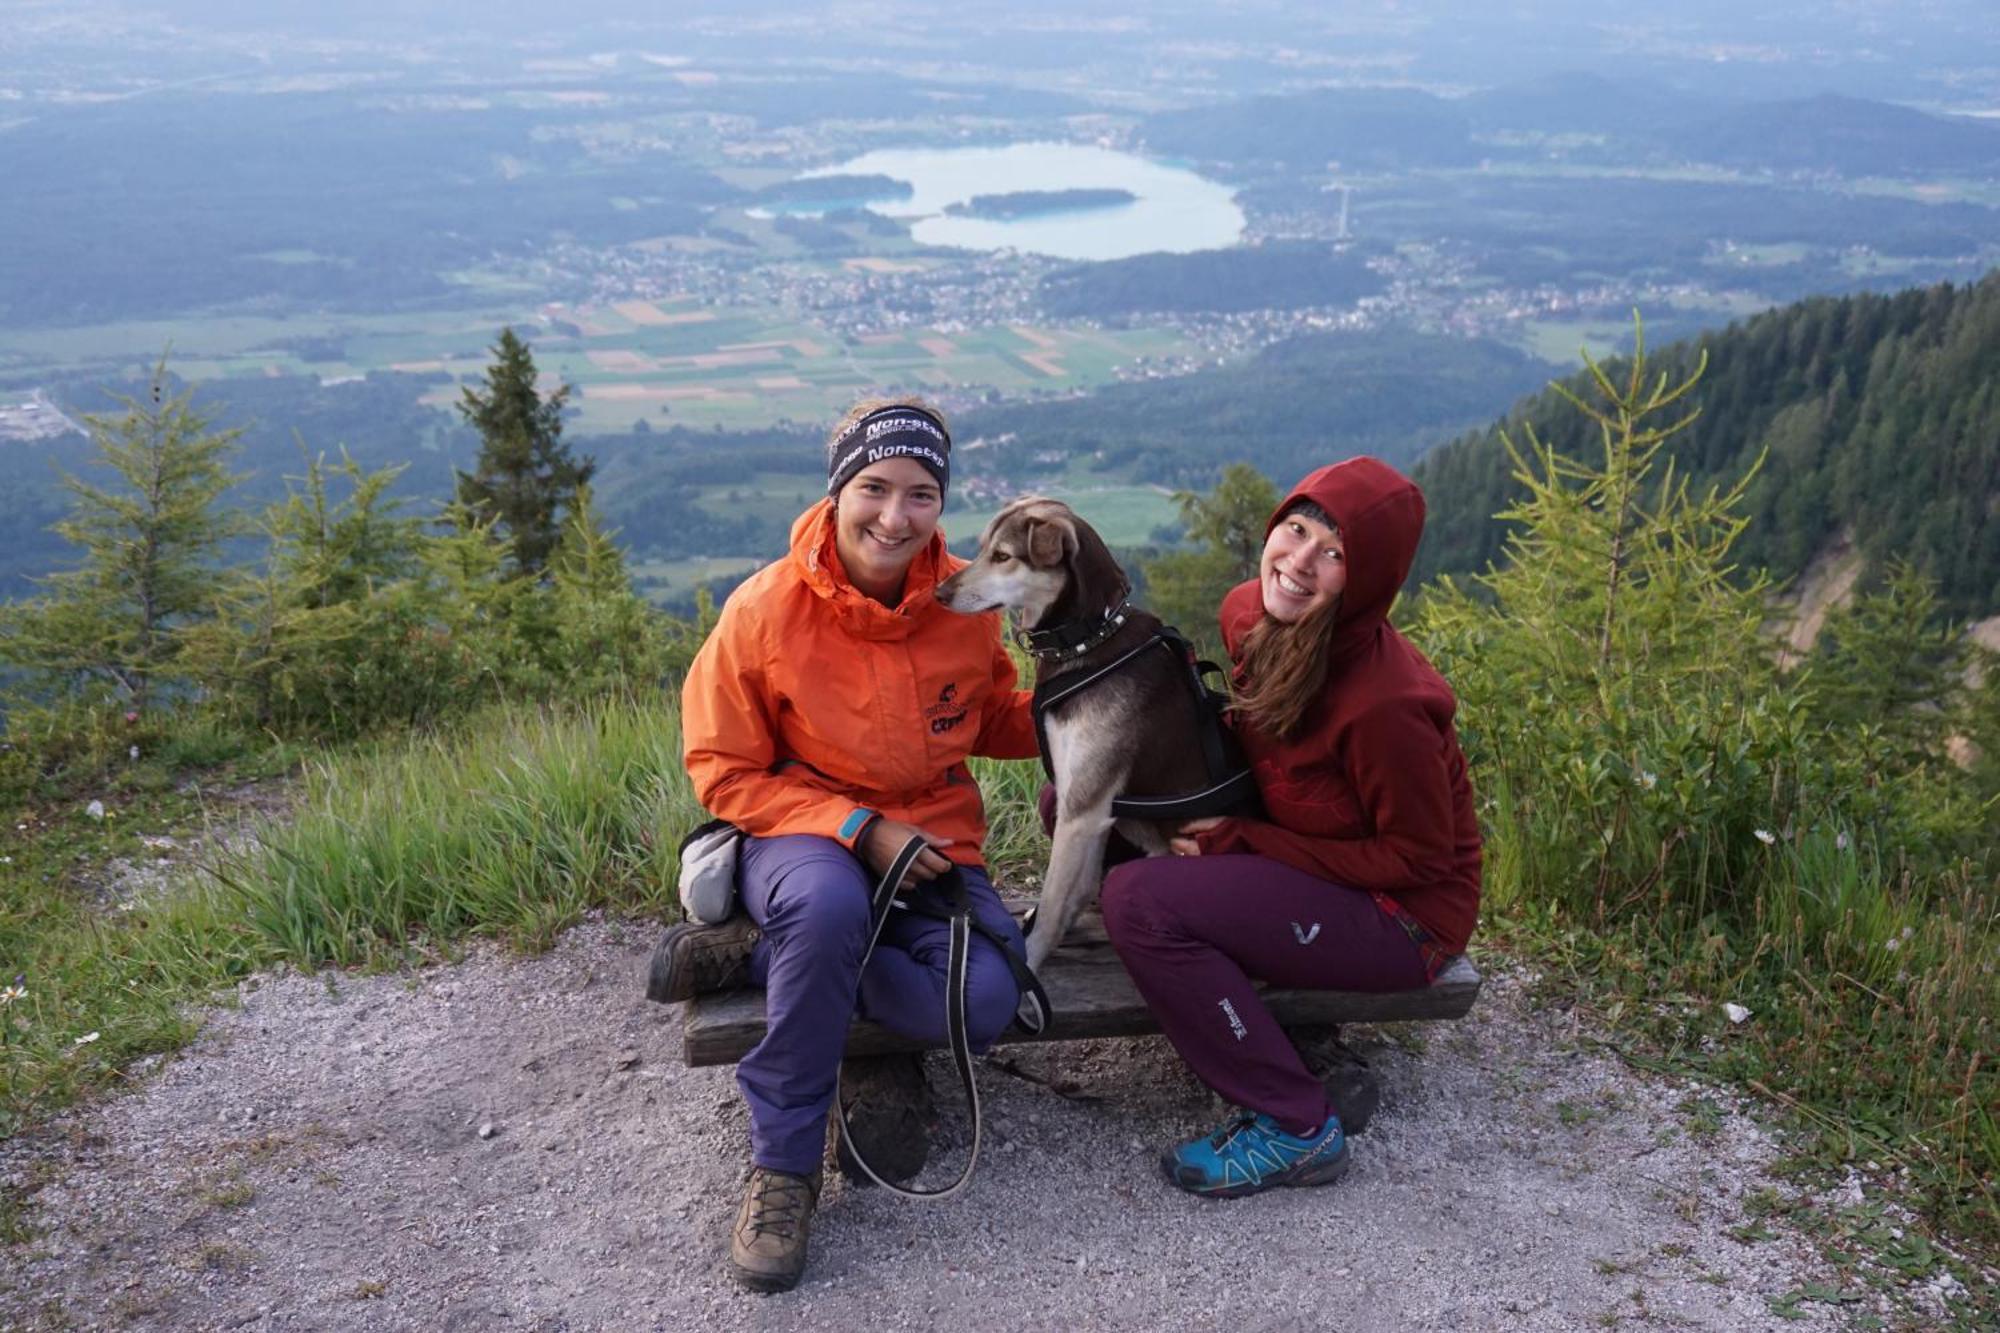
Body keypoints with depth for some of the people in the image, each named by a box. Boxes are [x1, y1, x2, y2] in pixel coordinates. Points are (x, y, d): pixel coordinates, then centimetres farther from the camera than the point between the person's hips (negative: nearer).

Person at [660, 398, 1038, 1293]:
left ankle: (759, 955, -7)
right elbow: (723, 773, -7)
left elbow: (994, 723, 13)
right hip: (802, 835, -3)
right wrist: (859, 828, -18)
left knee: (982, 1005, -26)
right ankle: (783, 1162, -19)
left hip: (933, 843, 3)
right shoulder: (766, 610, -14)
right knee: (828, 905, -40)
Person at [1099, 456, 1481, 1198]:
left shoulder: (1384, 702, -29)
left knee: (1140, 900, -27)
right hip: (1300, 868, 8)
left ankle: (1296, 1130, -12)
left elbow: (1417, 859, -19)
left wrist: (1241, 841, -20)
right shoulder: (1248, 614, -7)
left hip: (1399, 916, -8)